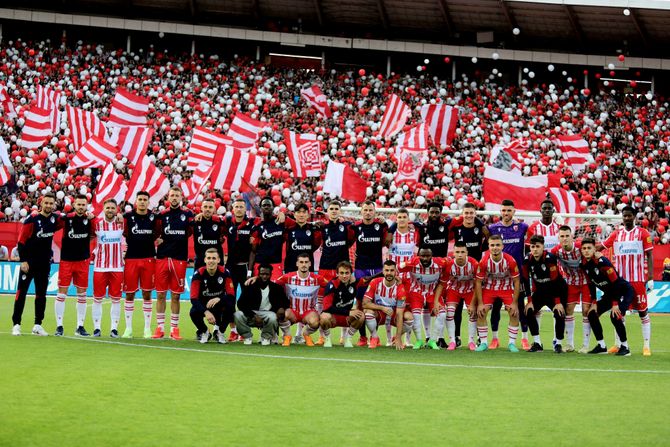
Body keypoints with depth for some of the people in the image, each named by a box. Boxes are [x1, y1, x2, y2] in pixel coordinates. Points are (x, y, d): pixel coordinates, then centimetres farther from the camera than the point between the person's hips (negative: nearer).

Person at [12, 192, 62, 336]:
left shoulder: (54, 219, 2)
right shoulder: (32, 219, -12)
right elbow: (21, 241, -12)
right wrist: (23, 260, -16)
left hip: (44, 264, 5)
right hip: (29, 263, -5)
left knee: (41, 294, 8)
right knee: (21, 292, -3)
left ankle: (38, 325, 14)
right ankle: (16, 324, 1)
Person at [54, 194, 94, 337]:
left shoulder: (90, 220, -1)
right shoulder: (66, 218, -5)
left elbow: (94, 234, 7)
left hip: (83, 261, 2)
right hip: (66, 260, -2)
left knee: (82, 294, 6)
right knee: (62, 292, -2)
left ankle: (80, 326, 13)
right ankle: (59, 326, 4)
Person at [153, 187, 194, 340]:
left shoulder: (187, 215, 5)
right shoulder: (161, 215, 7)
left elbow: (190, 232, 10)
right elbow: (156, 234, 10)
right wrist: (157, 240, -3)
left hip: (180, 259, -1)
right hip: (162, 258, 1)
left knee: (175, 296, 4)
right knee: (160, 294, 2)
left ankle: (174, 328, 10)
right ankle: (160, 328, 8)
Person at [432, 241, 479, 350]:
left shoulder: (474, 264, -29)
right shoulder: (448, 265, -27)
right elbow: (441, 284, -15)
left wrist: (473, 304, -20)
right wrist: (436, 301, -22)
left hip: (469, 291, 0)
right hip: (453, 289, 0)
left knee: (473, 313, -9)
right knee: (449, 313, -12)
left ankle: (471, 341, 7)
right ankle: (452, 341, -2)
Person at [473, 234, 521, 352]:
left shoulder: (510, 261, -24)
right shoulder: (484, 261, -23)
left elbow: (516, 281, -12)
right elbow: (478, 282, -12)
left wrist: (514, 303, -14)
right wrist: (480, 303, -14)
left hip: (507, 288, 0)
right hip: (489, 288, 0)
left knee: (514, 313, -12)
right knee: (481, 313, -12)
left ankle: (512, 343, 2)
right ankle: (483, 343, 0)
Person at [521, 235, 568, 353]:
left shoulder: (550, 258, -27)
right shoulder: (527, 260, -13)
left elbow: (555, 281, -25)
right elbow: (526, 281, -5)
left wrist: (558, 302, -25)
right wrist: (530, 301, -8)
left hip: (557, 290, -4)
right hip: (540, 290, 4)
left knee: (559, 314, -21)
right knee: (529, 312, -11)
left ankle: (558, 344, -4)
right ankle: (537, 343, 1)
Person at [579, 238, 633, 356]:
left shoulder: (602, 262, -28)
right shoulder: (584, 264, -6)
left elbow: (616, 283, -26)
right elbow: (591, 284, 6)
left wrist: (615, 304, -24)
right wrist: (594, 303, 1)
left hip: (624, 291, -8)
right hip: (609, 293, 8)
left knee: (615, 315, -25)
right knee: (592, 314, 0)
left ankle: (625, 347, -9)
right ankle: (601, 346, 10)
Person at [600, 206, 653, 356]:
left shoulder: (643, 233, 0)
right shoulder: (616, 234, 9)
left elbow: (649, 256, -2)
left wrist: (650, 278, -7)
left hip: (638, 280, -3)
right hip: (620, 280, 3)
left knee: (643, 311, -1)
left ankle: (646, 345, 2)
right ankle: (618, 344, 14)